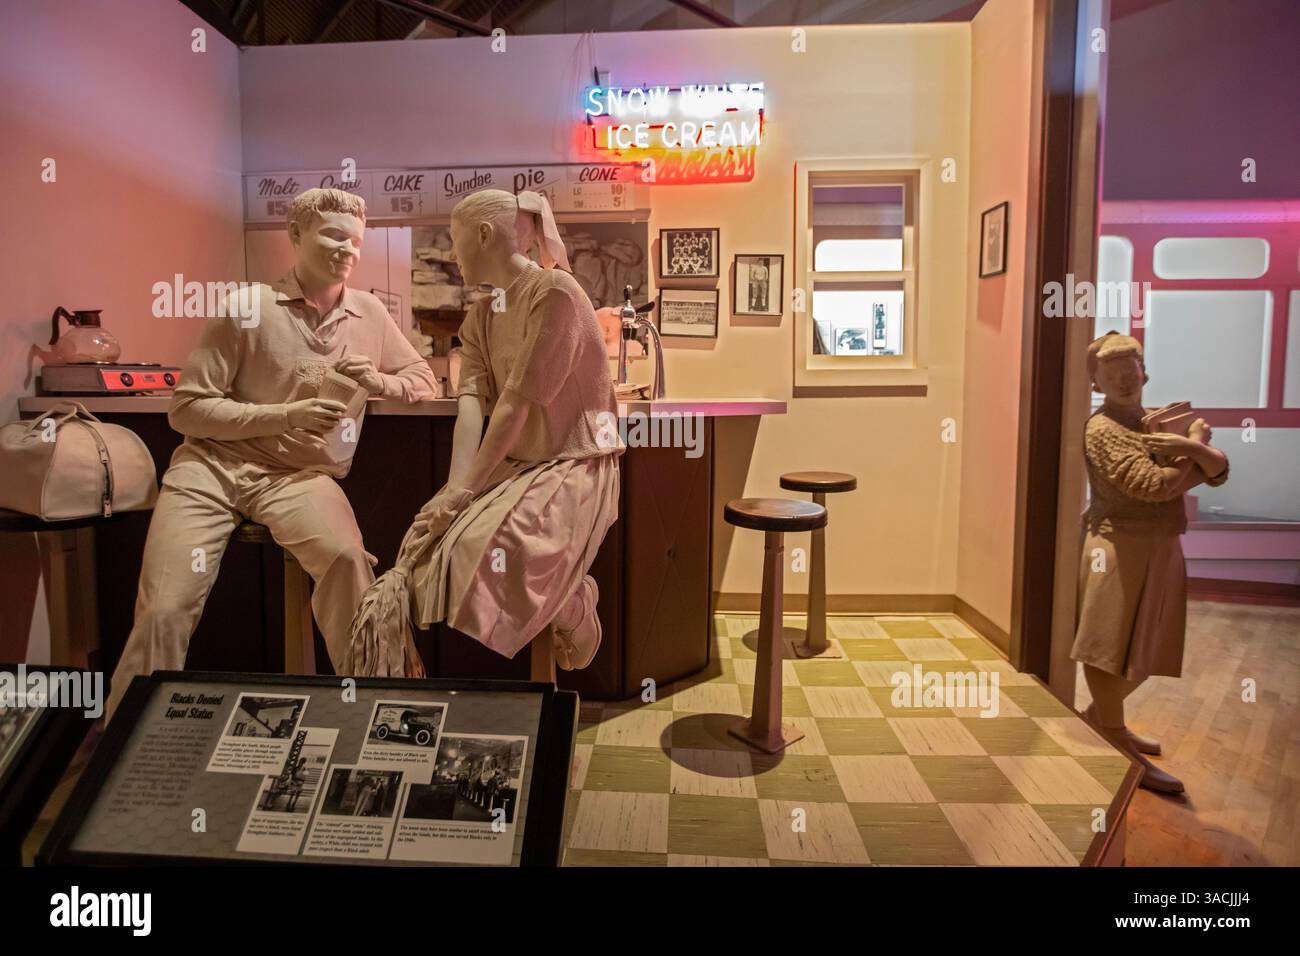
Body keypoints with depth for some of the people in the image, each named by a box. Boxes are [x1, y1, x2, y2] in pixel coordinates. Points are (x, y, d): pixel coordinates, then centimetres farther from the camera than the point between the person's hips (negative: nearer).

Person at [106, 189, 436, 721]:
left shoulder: (370, 313, 11)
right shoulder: (246, 308, 0)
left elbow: (424, 380, 20)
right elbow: (186, 408, 0)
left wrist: (377, 381, -3)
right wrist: (284, 414, -14)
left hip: (301, 474, 1)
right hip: (213, 464, -1)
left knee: (346, 559, -31)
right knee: (164, 610, -14)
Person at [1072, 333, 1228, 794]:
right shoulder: (1102, 429, -11)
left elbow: (1219, 471, 4)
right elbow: (1155, 486, -20)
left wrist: (1191, 447, -17)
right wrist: (1196, 448, -4)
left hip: (1163, 548, 8)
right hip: (1121, 547, -8)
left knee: (1148, 648, 16)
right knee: (1111, 646, -1)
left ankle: (1099, 714, 35)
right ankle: (1119, 746, 10)